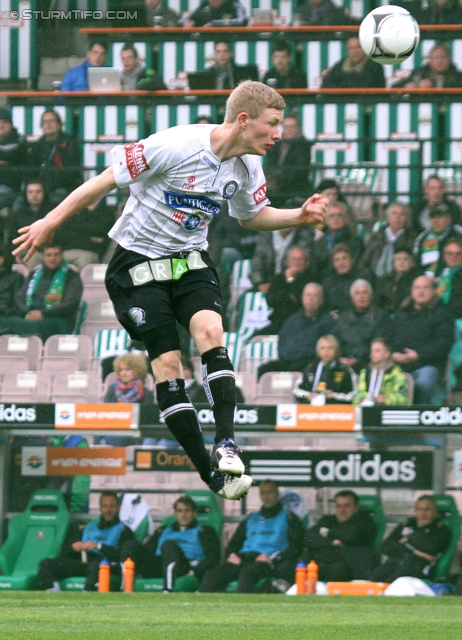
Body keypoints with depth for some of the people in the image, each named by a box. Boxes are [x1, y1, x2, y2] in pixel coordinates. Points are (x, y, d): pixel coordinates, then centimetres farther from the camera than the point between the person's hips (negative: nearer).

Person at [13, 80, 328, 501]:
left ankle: (226, 445, -27)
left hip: (190, 260, 5)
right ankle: (210, 474, -7)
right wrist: (51, 222, -11)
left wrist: (299, 216, 0)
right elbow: (108, 179, -16)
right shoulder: (176, 147, -24)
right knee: (167, 362, -11)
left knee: (210, 331, -23)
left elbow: (252, 216, 18)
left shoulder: (247, 168, -4)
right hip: (139, 259, -5)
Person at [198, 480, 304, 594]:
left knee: (247, 572, -40)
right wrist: (232, 554, 4)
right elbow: (235, 541, 29)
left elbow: (295, 547, 2)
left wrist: (273, 558, -13)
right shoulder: (252, 519, 31)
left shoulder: (288, 517, 14)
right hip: (245, 558, 5)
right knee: (212, 575, -24)